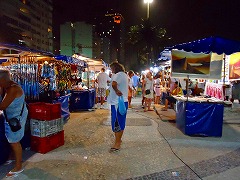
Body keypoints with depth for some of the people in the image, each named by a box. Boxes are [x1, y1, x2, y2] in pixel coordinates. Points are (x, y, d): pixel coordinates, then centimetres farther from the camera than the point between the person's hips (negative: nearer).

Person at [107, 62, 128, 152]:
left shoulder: (119, 74, -16)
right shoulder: (123, 75, 17)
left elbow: (114, 84, -37)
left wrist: (116, 90, -21)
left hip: (118, 103, -10)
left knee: (117, 123, -4)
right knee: (119, 122, 18)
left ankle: (117, 144, 4)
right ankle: (118, 140, 31)